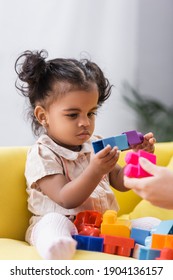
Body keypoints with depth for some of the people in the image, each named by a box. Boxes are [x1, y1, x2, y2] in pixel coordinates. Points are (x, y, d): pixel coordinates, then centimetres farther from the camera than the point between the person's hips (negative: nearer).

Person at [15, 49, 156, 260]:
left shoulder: (95, 145, 14)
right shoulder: (42, 155, -6)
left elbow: (120, 182, 18)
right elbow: (66, 200, -16)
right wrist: (96, 170, -30)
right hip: (65, 223, -7)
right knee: (53, 222, -39)